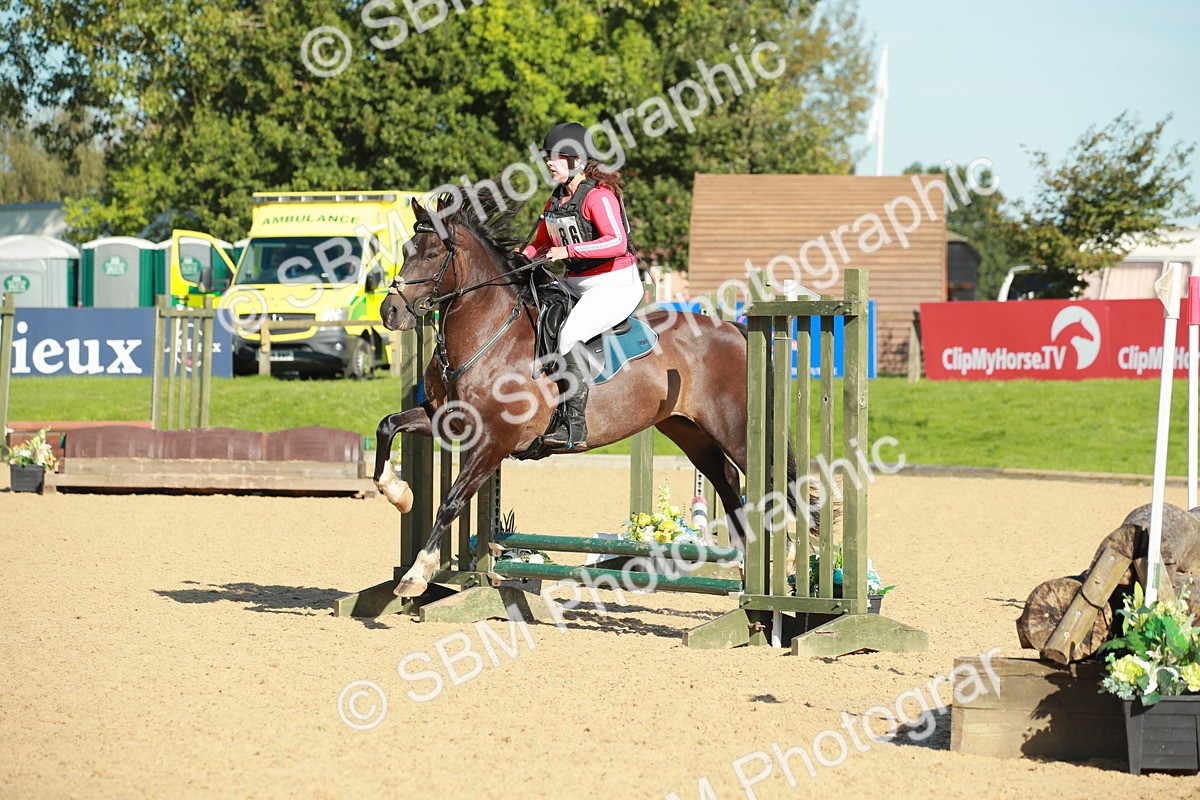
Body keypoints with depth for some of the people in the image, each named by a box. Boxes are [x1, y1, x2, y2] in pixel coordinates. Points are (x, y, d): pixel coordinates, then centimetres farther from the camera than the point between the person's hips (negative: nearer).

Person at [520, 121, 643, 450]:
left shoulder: (598, 195, -16)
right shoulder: (556, 200, 11)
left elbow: (617, 242, -28)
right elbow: (543, 242, 23)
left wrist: (569, 250, -31)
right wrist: (524, 255, 1)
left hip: (615, 284, -10)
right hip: (575, 284, 10)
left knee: (570, 335, -30)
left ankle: (574, 427, -30)